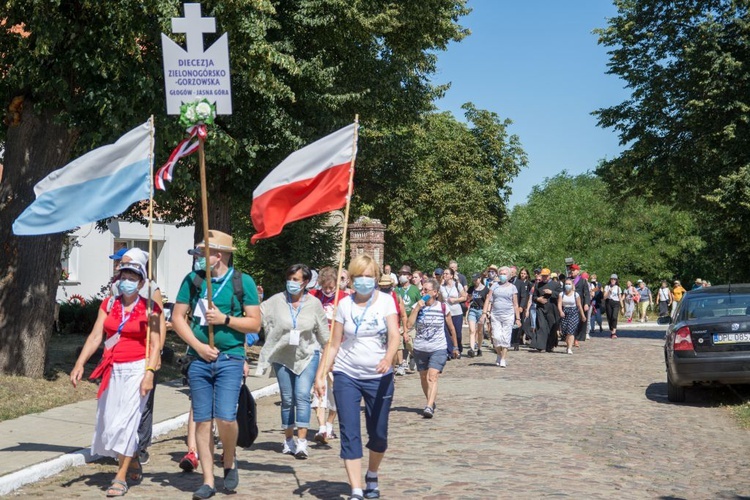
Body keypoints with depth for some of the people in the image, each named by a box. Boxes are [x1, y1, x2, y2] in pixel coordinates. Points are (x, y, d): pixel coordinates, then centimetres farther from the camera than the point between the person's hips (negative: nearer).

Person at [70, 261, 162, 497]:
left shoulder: (149, 309, -2)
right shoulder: (108, 305, 9)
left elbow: (155, 345, -6)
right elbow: (95, 336, 1)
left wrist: (149, 373, -17)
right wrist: (80, 363, -10)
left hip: (137, 369, -5)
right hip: (112, 370, 5)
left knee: (124, 421, -11)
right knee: (108, 422, 8)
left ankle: (121, 477, -3)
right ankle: (134, 464, 30)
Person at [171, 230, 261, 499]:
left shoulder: (243, 281, -1)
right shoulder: (192, 279, 6)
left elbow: (255, 323, 0)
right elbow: (177, 317, 7)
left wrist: (224, 319, -12)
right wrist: (198, 345, -5)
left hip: (230, 358, -3)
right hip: (199, 359, 3)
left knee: (225, 417, -14)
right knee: (202, 420, 3)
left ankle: (230, 461, 16)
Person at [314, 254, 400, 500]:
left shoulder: (386, 301, -2)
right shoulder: (345, 304, 1)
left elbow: (394, 335, -14)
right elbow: (334, 344, 5)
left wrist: (388, 358, -34)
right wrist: (320, 375, -2)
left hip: (379, 377, 0)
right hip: (347, 376, 1)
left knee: (378, 434, 9)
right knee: (349, 434, -6)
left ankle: (372, 476, 35)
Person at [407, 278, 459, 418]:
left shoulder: (443, 308, -4)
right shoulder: (417, 306, 0)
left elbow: (451, 328, 8)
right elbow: (410, 324, -14)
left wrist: (455, 346, 14)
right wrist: (418, 308, -18)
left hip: (438, 349, -3)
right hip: (420, 348, 3)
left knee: (432, 377, -18)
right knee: (424, 378, 14)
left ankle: (429, 407, -27)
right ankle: (431, 403, 35)